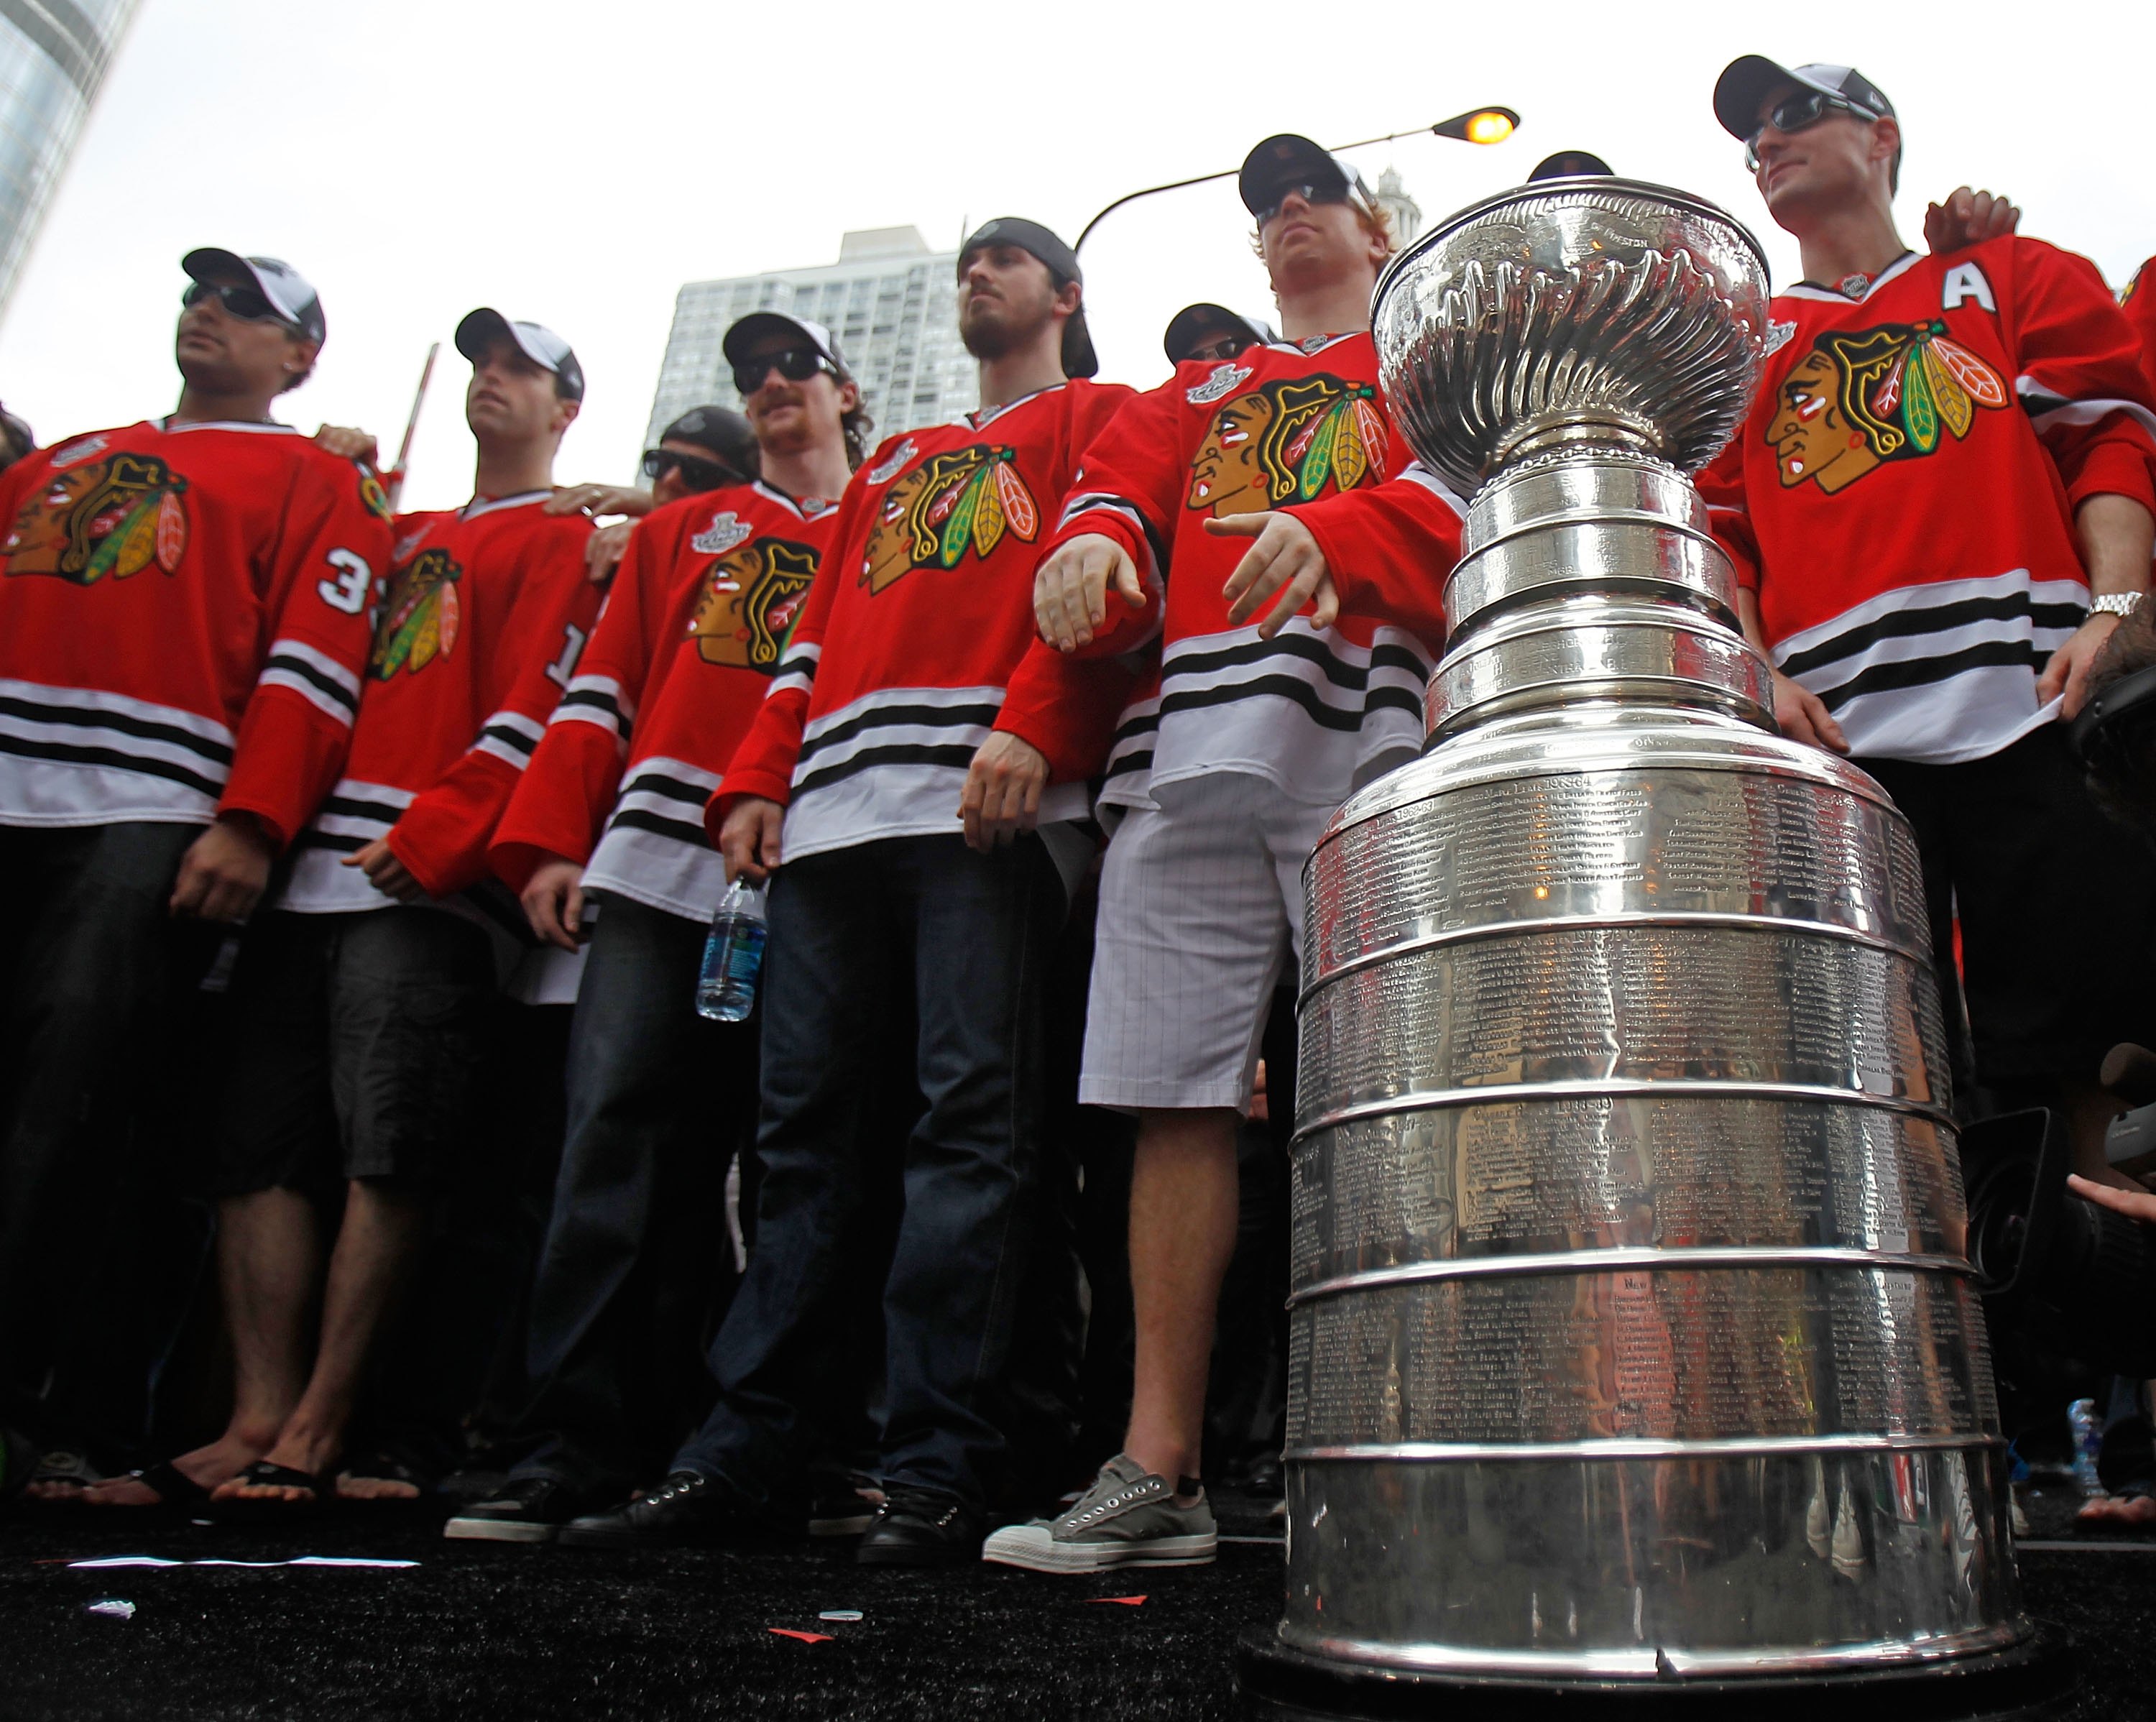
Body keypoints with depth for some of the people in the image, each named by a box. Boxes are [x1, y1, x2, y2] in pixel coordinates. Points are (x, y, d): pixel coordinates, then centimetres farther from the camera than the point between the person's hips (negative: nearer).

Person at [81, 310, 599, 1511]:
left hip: (421, 885, -7)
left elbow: (530, 712, -5)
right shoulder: (404, 539, 31)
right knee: (264, 1147, 1)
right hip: (309, 871, 7)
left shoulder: (564, 540, 8)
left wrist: (429, 838, -16)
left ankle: (316, 1431, -4)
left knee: (386, 1152, -10)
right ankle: (257, 1423, 4)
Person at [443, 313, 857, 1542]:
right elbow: (605, 690, 17)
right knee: (618, 1151, -7)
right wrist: (553, 841, 3)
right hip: (655, 874, 2)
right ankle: (571, 1454, -3)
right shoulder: (679, 531, 26)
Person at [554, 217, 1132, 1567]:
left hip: (989, 808, -5)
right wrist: (758, 780, 13)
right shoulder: (890, 465, 36)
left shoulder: (1094, 418, 19)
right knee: (804, 1123, 0)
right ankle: (747, 1453, 4)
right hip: (835, 817, 6)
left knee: (973, 1114, -12)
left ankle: (939, 1469, -9)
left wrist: (1032, 725, -17)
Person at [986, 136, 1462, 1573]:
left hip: (1367, 747, -3)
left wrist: (1336, 530, -19)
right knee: (1180, 1097, -3)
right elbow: (1119, 490, 17)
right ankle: (1159, 1473, 3)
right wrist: (1094, 548, -7)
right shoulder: (1198, 395, 34)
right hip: (1189, 753, 4)